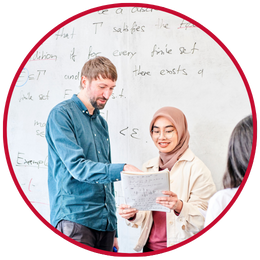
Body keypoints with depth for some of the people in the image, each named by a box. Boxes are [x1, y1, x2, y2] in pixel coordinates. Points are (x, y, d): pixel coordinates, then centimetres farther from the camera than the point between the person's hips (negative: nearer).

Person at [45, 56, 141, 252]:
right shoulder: (62, 114, -4)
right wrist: (122, 170, -27)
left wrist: (113, 231, 19)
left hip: (105, 221, 7)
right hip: (74, 218, -7)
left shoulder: (101, 123, 19)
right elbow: (77, 166, -16)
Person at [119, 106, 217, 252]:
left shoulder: (197, 169, -10)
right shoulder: (148, 167, 7)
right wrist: (133, 215, -12)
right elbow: (146, 215, 8)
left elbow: (204, 220, -15)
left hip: (181, 247, -4)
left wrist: (179, 206, -31)